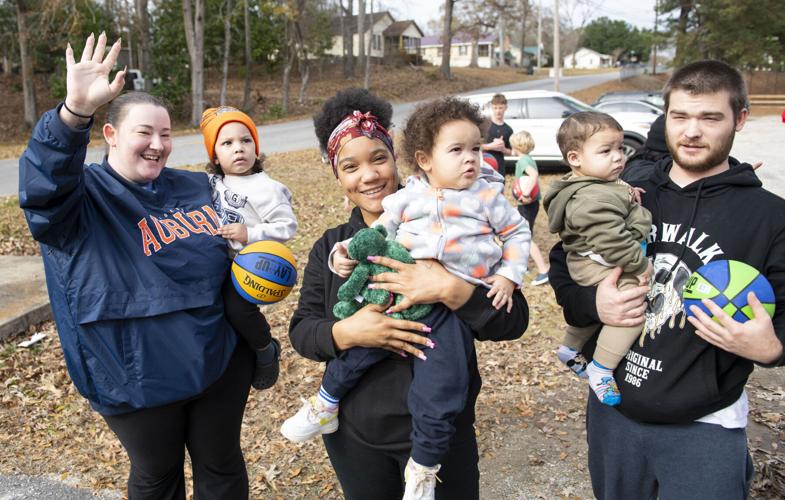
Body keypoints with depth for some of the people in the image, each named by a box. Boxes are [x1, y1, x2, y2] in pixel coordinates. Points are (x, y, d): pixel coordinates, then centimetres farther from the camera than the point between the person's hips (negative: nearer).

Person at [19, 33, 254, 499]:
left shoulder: (196, 187, 6)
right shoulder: (85, 195, -10)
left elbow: (237, 242, 20)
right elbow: (43, 184, -35)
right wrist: (76, 112, -50)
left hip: (220, 357, 4)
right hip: (138, 375, -3)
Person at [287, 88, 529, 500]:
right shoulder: (329, 248, 3)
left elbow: (514, 320, -13)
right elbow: (301, 330, -1)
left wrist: (451, 289, -30)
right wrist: (344, 333, -21)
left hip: (440, 431, -2)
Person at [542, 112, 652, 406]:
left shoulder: (602, 185, 7)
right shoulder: (592, 199, -29)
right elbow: (611, 239, -31)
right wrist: (640, 265, -22)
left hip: (594, 263, 11)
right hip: (598, 265, -11)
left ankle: (570, 349, 51)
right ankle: (601, 369, -15)